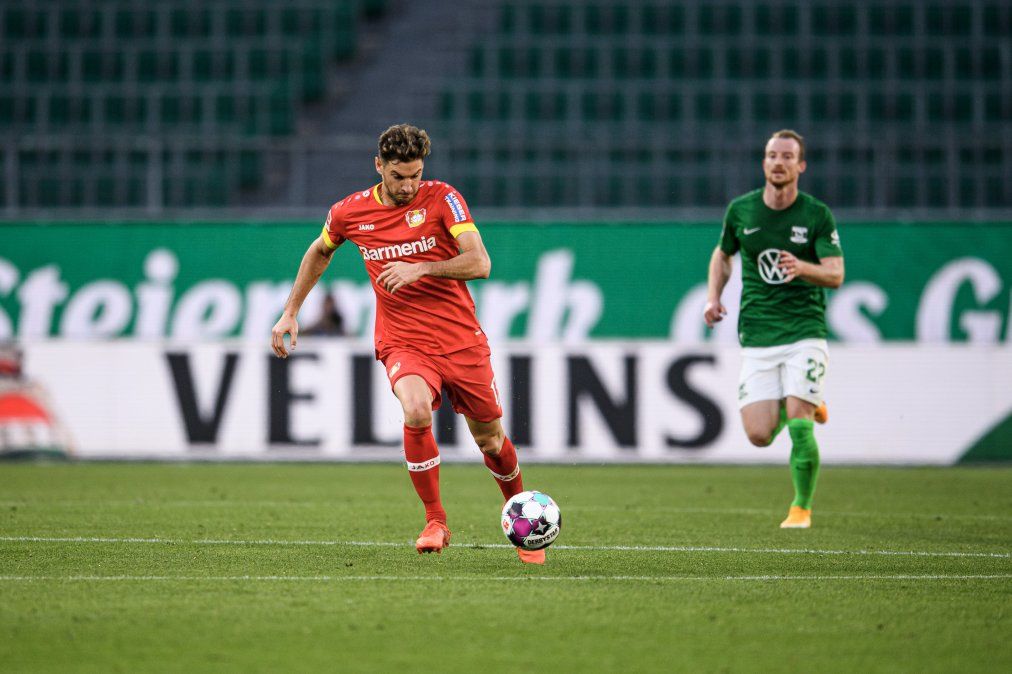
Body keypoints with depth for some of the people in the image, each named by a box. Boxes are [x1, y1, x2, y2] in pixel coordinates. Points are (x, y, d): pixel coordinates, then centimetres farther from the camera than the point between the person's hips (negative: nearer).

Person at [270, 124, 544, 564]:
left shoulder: (442, 198, -8)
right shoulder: (349, 213, 0)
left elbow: (479, 263, -16)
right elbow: (319, 253, 22)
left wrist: (421, 268, -28)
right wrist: (290, 313, 20)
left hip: (462, 339, 0)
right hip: (403, 342, 0)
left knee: (490, 439, 8)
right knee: (416, 413, -30)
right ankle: (435, 523, -15)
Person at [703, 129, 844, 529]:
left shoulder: (817, 216, -3)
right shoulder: (740, 210, 4)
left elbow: (836, 275, -12)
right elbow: (723, 254, 22)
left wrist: (802, 267, -32)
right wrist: (713, 297, 7)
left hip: (805, 331, -2)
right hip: (757, 337, 3)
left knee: (799, 424, -16)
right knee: (759, 435, -7)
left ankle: (802, 507, 5)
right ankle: (804, 404, 27)